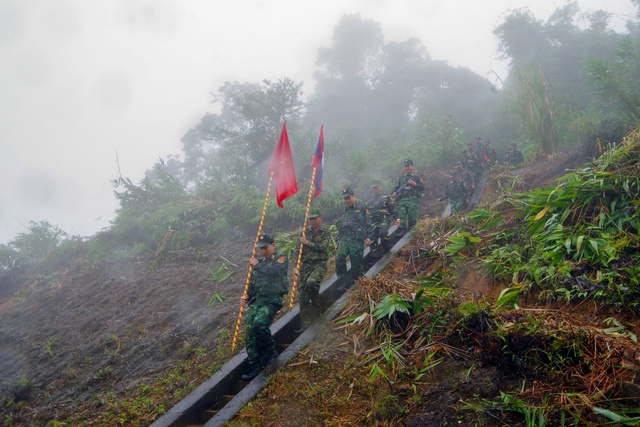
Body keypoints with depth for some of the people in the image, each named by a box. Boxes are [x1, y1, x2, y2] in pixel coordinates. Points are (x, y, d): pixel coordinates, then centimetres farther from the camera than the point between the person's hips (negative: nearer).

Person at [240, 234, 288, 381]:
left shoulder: (281, 260, 5)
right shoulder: (260, 262, 25)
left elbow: (273, 271, -17)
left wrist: (257, 265, -3)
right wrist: (247, 296, 9)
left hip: (271, 300, -6)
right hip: (255, 301, 7)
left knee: (259, 323, -31)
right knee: (250, 334, -6)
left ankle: (270, 352, -7)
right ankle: (256, 367, 1)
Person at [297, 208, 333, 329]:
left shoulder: (325, 232, 2)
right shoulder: (305, 232, 11)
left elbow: (324, 247, -14)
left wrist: (308, 243, -11)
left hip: (319, 264, -4)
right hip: (305, 264, 4)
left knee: (311, 283, -32)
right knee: (303, 294, -2)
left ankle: (316, 307, -5)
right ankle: (305, 323, 7)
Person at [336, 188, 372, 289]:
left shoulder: (362, 208, 5)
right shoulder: (344, 211, 22)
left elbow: (368, 223, -1)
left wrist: (368, 237, -11)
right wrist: (338, 242, 21)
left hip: (357, 240, -4)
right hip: (344, 239, 4)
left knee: (356, 262, -4)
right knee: (340, 258, -17)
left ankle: (354, 281, 10)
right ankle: (344, 281, -10)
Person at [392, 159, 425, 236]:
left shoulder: (416, 177, 15)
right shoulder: (401, 178, 25)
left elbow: (422, 187, 8)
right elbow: (397, 187, 24)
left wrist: (414, 184, -8)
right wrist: (394, 192, 2)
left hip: (412, 199, -2)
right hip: (402, 199, 2)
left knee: (412, 215, -8)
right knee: (401, 215, -12)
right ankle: (401, 229, -17)